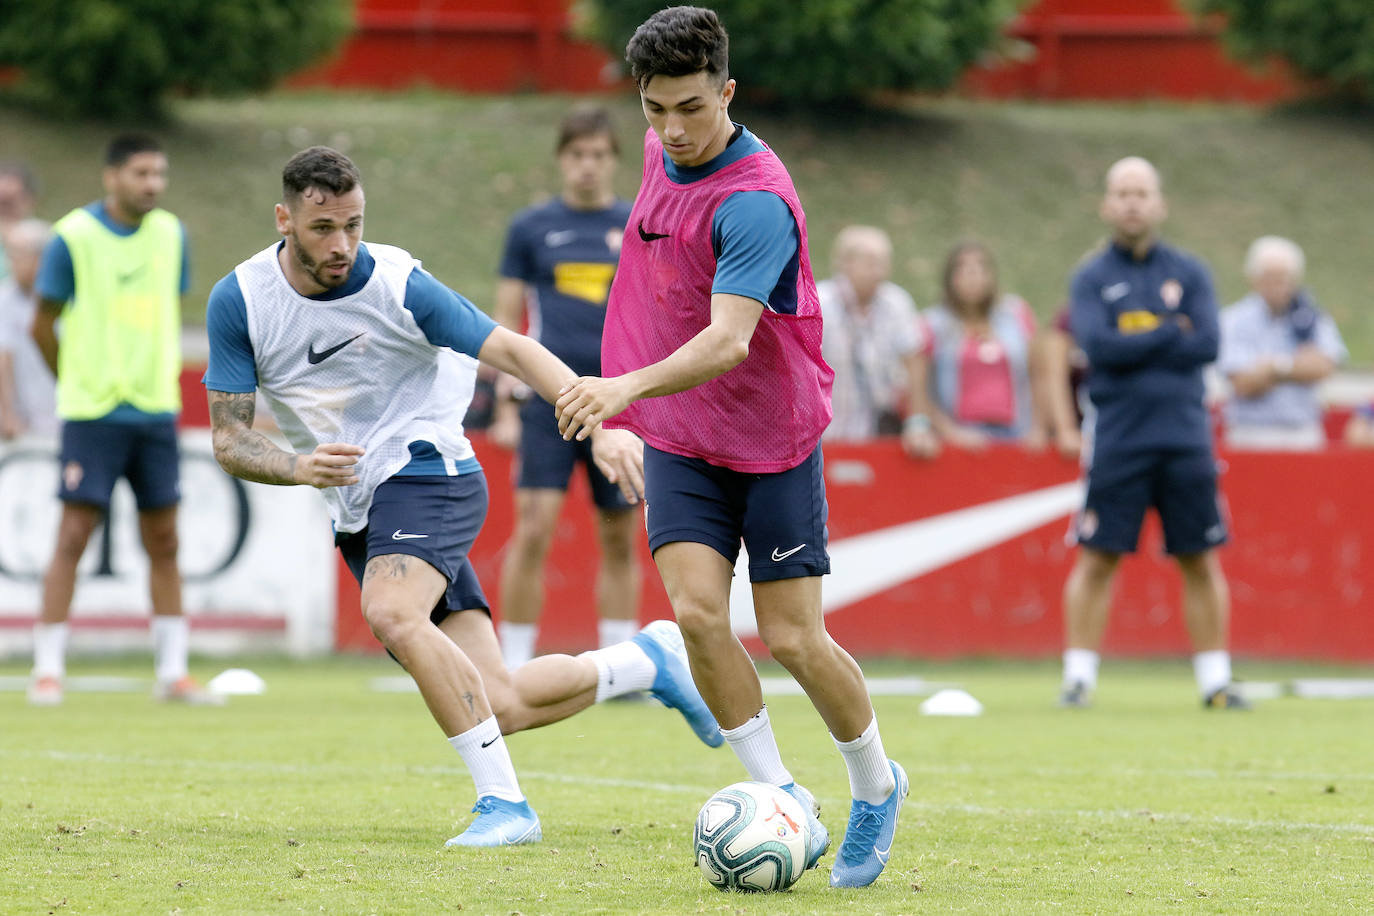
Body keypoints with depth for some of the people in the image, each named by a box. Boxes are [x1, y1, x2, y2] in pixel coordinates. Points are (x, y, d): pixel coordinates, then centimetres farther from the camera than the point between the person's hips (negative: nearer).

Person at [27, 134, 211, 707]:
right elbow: (43, 325, 0)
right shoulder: (74, 236, -8)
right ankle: (47, 671, -2)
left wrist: (160, 377, 11)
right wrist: (79, 384, 7)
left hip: (156, 409, 5)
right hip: (92, 415, -5)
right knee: (73, 535, -7)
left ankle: (172, 671, 12)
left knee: (163, 540, 6)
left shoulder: (169, 234, 6)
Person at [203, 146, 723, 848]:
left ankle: (502, 801, -26)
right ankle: (645, 660, 24)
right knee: (501, 706, -4)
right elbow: (228, 439, -4)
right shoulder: (237, 302, -5)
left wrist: (601, 425, -26)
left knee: (392, 614, -36)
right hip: (356, 510, 4)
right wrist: (298, 466, -25)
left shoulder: (396, 283, -14)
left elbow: (510, 350, -13)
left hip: (425, 473, -4)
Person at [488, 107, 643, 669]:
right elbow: (506, 321, 8)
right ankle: (513, 669, -5)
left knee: (620, 539, 4)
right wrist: (506, 407, 0)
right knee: (534, 528, -11)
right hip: (548, 398, -2)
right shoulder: (531, 229, 6)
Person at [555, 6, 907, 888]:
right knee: (697, 612, -13)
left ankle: (877, 787, 24)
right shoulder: (663, 154, 0)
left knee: (793, 639, -3)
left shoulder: (755, 202, -25)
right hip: (681, 442, 6)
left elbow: (728, 340, -38)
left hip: (772, 440, -6)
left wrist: (630, 385, -53)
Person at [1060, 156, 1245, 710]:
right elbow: (1098, 346, -11)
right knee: (1097, 559, -3)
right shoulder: (1090, 279, 5)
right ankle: (1078, 678, 2)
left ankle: (1215, 680, 8)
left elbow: (1206, 346, -4)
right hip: (1116, 439, -2)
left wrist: (1135, 348, -7)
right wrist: (1172, 333, -6)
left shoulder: (1190, 274, 9)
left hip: (1185, 438, 2)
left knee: (1201, 561, 2)